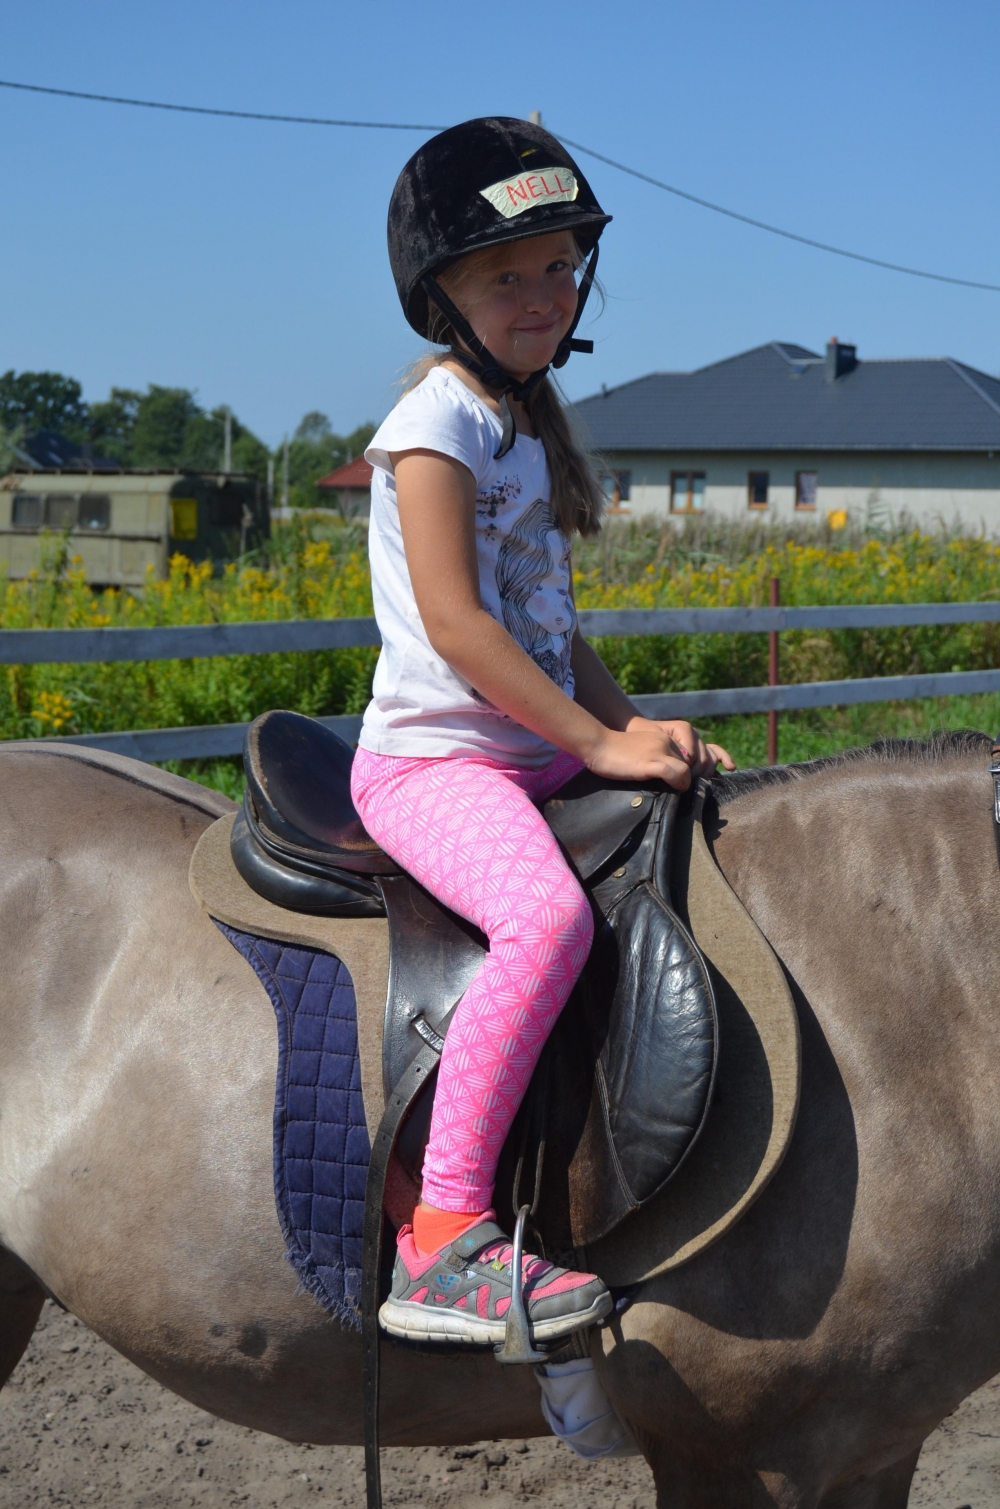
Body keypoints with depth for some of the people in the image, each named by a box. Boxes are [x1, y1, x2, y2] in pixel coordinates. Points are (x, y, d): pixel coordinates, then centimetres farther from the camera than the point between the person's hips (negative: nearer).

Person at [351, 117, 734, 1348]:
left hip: (539, 754, 9)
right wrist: (599, 741, -19)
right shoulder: (438, 419, -9)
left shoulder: (528, 426, 19)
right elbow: (452, 619, -19)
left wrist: (642, 731, 7)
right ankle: (442, 1244, -33)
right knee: (549, 916, -35)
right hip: (434, 755, -9)